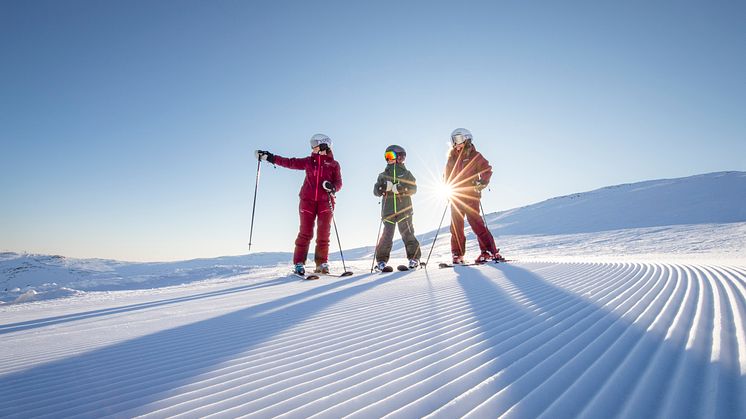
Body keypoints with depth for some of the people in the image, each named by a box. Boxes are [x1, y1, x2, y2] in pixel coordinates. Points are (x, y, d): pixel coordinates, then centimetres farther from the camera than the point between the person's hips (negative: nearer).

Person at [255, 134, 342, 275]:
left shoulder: (334, 164, 9)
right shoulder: (309, 161, 14)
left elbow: (338, 183, 5)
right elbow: (290, 162, 16)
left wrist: (332, 187, -17)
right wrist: (269, 157, 14)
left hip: (325, 201, -1)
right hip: (308, 200, 1)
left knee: (323, 234, -3)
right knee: (305, 233, -4)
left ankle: (322, 264, 4)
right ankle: (299, 263, 1)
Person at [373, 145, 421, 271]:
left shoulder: (406, 174, 11)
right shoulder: (383, 175, 16)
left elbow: (413, 188, -1)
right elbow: (376, 191, 8)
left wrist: (399, 188, -16)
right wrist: (384, 187, -13)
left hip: (404, 209, -1)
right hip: (388, 210, 1)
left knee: (407, 234, -5)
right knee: (387, 235, -3)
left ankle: (414, 258, 6)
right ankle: (381, 260, 7)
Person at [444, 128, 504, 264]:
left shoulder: (474, 155, 1)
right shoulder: (452, 157, 14)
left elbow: (487, 169, -6)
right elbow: (447, 175, 21)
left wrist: (482, 183, -22)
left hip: (470, 195, -5)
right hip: (455, 196, 5)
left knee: (475, 222, -13)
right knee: (456, 226, 5)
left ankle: (490, 251, -6)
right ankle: (457, 255, 12)